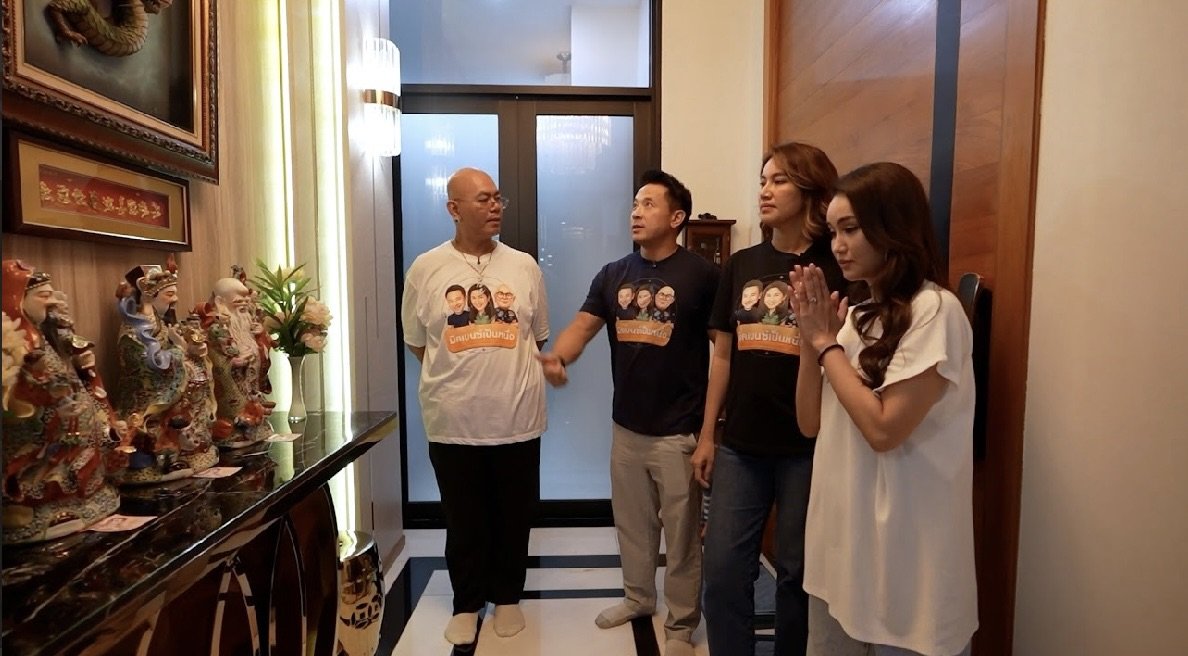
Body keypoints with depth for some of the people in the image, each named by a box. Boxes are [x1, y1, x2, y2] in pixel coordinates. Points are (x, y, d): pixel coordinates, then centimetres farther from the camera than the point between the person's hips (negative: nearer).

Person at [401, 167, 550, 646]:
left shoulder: (524, 266, 2)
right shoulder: (425, 269, -2)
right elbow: (416, 341, 6)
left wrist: (509, 375, 8)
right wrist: (459, 377, 5)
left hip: (517, 419, 1)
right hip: (453, 422, -1)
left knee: (513, 517, 15)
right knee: (464, 521, 15)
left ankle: (507, 597, 37)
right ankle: (467, 603, 35)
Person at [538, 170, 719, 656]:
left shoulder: (701, 275, -10)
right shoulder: (613, 275, 5)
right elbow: (581, 326, -4)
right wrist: (554, 357, -26)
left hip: (678, 431, -5)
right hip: (625, 427, 5)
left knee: (680, 533, 10)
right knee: (631, 524, 21)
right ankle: (638, 597, 43)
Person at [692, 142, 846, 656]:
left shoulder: (837, 268, -5)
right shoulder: (741, 264, 7)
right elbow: (723, 355, 9)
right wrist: (706, 435, 9)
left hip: (807, 447, -3)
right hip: (740, 445, 4)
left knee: (798, 572, 13)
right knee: (723, 570, 9)